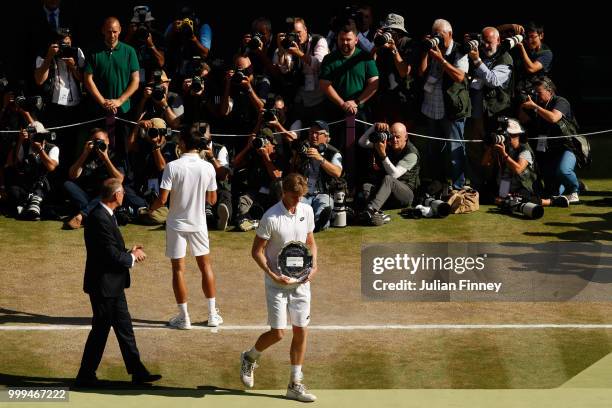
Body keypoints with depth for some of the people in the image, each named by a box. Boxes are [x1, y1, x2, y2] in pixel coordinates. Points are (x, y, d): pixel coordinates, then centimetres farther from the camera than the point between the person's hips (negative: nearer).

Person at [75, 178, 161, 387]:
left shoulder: (105, 215, 9)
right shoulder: (100, 219, -23)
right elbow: (111, 255, -24)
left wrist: (130, 252, 2)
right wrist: (132, 257, -7)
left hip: (112, 284, 10)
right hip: (103, 285, -10)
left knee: (124, 327, 13)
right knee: (100, 329, 0)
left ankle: (137, 371, 20)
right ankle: (85, 376, 10)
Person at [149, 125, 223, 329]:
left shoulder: (172, 167, -16)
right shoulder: (208, 167, -7)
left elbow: (162, 199, -16)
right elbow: (212, 199, 1)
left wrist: (152, 208, 5)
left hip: (176, 223, -3)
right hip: (198, 223, 3)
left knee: (178, 269, 7)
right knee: (205, 266, 16)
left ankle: (184, 317, 10)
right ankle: (213, 314, 18)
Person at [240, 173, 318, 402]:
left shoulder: (307, 211, 2)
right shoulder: (271, 218, -15)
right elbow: (257, 251, -9)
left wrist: (314, 265, -1)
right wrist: (273, 275, -20)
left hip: (301, 281, 5)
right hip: (278, 283, -5)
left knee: (301, 332, 4)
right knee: (278, 333, -6)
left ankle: (295, 384, 14)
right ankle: (249, 358, 25)